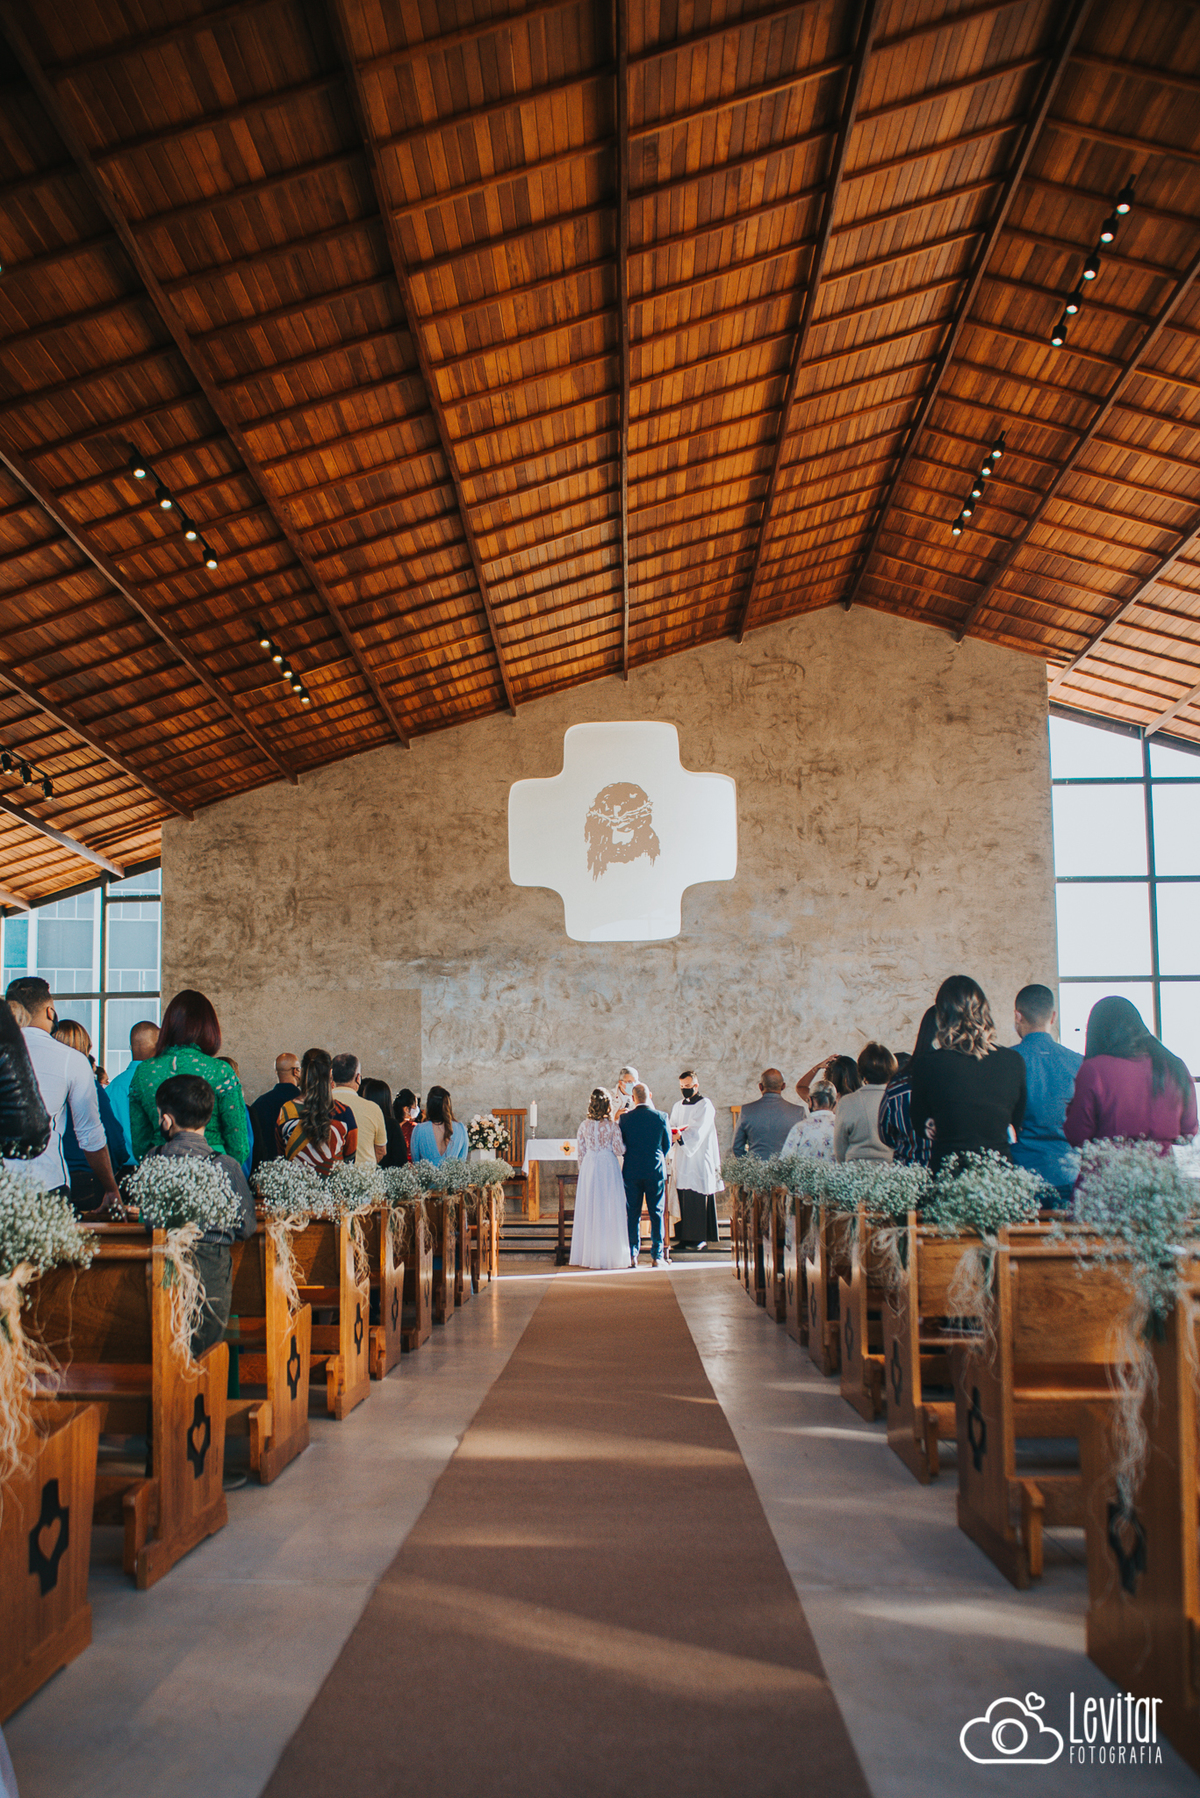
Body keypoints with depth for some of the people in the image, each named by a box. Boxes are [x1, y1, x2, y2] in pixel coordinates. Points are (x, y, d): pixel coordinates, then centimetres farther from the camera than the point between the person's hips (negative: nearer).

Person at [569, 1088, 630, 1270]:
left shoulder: (584, 1125, 1)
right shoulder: (612, 1125, -9)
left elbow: (581, 1152, 6)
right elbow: (619, 1150, -9)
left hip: (589, 1166, 3)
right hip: (608, 1167, -3)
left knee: (588, 1209, 8)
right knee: (609, 1209, 2)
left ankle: (588, 1254, 13)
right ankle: (609, 1253, 4)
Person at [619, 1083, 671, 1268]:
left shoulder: (625, 1118, -4)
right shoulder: (661, 1116, -4)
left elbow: (621, 1144, 2)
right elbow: (667, 1144, 3)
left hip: (632, 1171, 0)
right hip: (656, 1171, 0)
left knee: (633, 1215, 7)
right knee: (656, 1214, 6)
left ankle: (632, 1256, 8)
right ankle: (657, 1256, 6)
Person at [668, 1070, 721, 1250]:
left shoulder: (705, 1105, -3)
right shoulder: (678, 1107, 18)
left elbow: (698, 1132, -14)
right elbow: (672, 1127, 11)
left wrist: (679, 1136, -26)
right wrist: (673, 1132, -11)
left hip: (699, 1159, -5)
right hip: (682, 1159, 5)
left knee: (698, 1199, -7)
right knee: (682, 1199, 0)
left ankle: (701, 1237, -2)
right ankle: (684, 1237, 4)